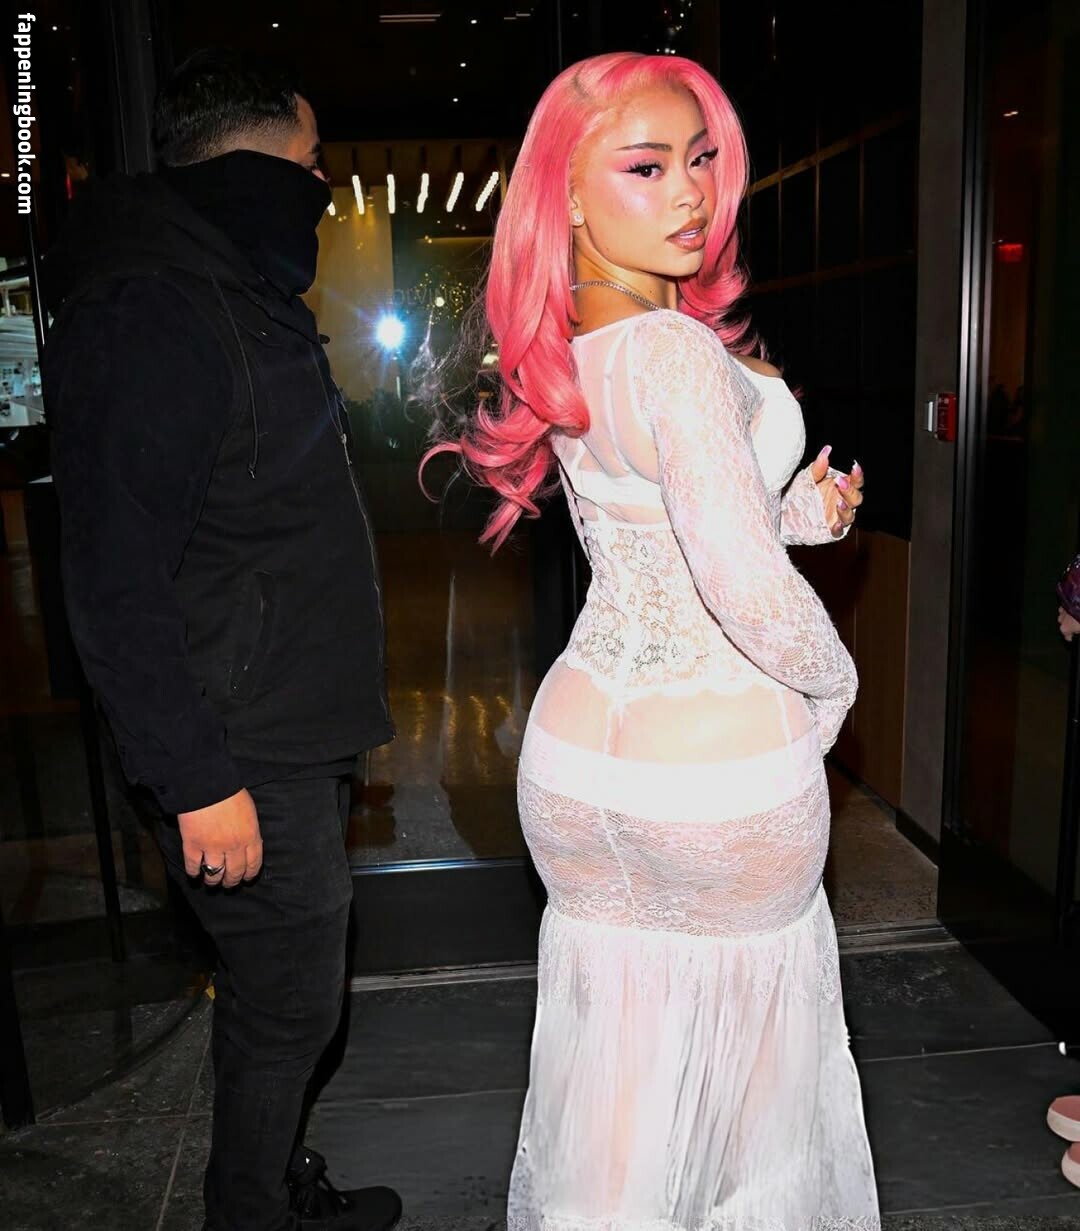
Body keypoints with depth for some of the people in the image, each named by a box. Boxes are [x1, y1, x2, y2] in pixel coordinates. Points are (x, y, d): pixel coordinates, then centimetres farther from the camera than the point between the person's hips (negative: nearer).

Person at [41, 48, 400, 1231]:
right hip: (240, 758, -10)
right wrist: (196, 780, -21)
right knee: (287, 1007, 5)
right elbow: (115, 581, -23)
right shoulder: (148, 311, -18)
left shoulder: (238, 294, 16)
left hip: (293, 734, 10)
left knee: (280, 995, 21)